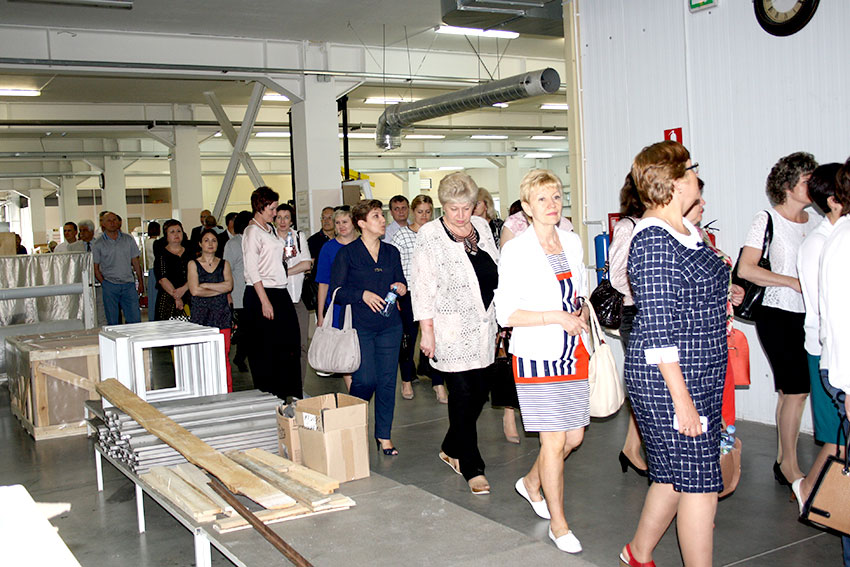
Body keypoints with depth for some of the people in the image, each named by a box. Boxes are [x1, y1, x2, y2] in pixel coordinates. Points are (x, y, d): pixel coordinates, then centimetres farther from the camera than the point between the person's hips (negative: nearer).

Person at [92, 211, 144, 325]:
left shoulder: (128, 239, 9)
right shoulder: (98, 244, 2)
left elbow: (135, 262, 13)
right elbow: (95, 268, 3)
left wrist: (140, 282, 9)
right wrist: (104, 284, -6)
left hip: (128, 284, 2)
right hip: (110, 286, -2)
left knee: (135, 319, -3)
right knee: (113, 322, 1)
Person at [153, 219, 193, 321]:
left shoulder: (189, 253, 14)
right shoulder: (162, 255, 2)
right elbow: (163, 279, -9)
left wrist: (184, 289, -15)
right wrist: (176, 297, -19)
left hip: (189, 300, 3)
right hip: (168, 301, -3)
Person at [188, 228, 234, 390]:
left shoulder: (224, 264, 13)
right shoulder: (193, 264, 7)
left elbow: (229, 285, -4)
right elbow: (194, 290, -7)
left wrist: (205, 285, -7)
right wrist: (220, 289, -4)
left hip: (222, 316, 1)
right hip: (200, 315, -1)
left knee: (223, 357, -4)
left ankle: (227, 393, 1)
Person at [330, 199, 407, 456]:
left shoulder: (391, 252, 11)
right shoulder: (347, 253, -2)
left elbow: (401, 282, 21)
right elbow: (337, 291, -4)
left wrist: (402, 288, -2)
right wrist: (362, 295, -18)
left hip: (389, 324, 4)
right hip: (360, 326, -4)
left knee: (387, 380, 3)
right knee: (365, 380, -7)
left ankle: (384, 434, 15)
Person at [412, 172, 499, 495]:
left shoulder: (482, 226, 9)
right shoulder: (429, 235, -7)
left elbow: (496, 272, 19)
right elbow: (424, 287, -8)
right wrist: (427, 331, -11)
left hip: (482, 327, 6)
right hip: (451, 331, -6)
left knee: (479, 392, 9)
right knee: (463, 396, -4)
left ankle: (451, 449, 29)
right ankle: (472, 468, 7)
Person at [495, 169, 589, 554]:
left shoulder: (572, 242, 9)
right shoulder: (516, 250, -9)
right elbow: (506, 313, -13)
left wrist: (583, 313, 2)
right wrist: (557, 317, -18)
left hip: (572, 355, 6)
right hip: (537, 356, -6)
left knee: (574, 436, 11)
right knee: (554, 440, -2)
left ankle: (532, 484, 38)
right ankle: (558, 523, 16)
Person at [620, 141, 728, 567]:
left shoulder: (684, 230, 10)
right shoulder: (654, 240, -20)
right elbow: (658, 330, -23)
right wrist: (681, 398, -22)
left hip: (699, 378, 9)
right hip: (668, 381, -9)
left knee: (675, 475, 17)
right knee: (700, 483, -2)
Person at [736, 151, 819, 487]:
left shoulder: (814, 222, 11)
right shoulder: (767, 221, -7)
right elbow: (745, 269, -15)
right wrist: (794, 282, -15)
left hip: (805, 316, 6)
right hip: (777, 316, -6)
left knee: (790, 391, 10)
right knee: (797, 389, -7)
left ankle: (782, 462, 21)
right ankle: (790, 465, 7)